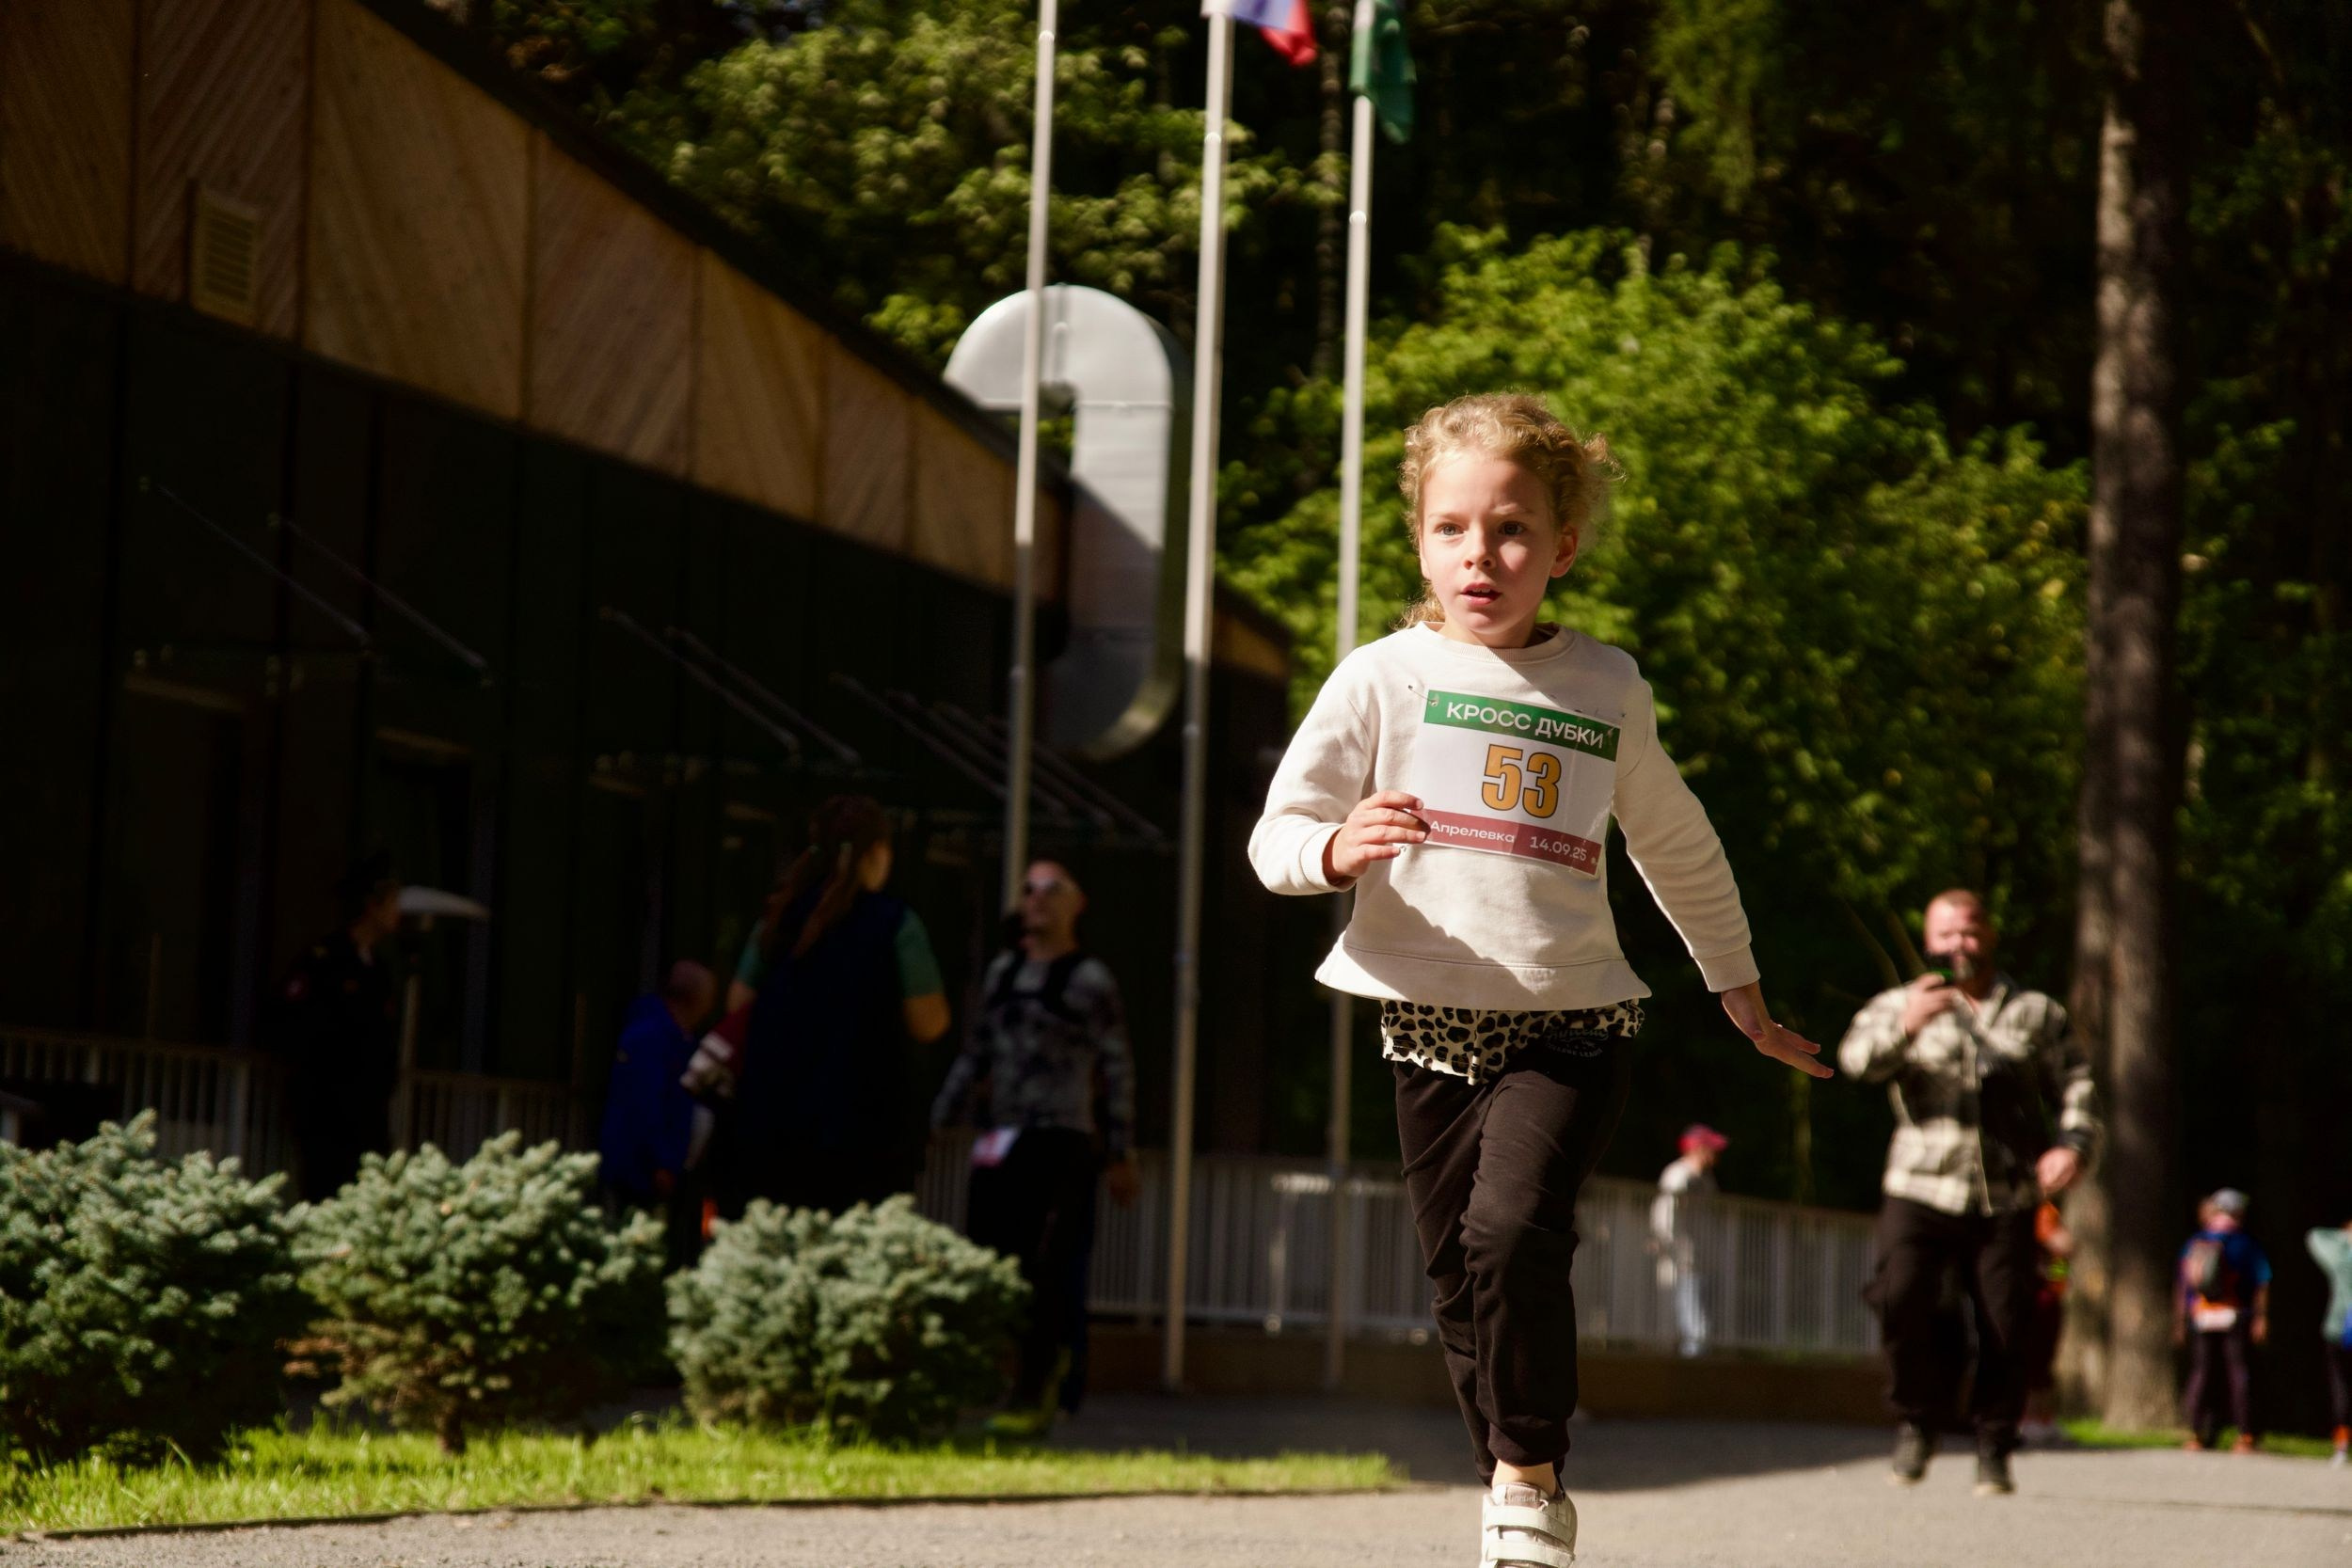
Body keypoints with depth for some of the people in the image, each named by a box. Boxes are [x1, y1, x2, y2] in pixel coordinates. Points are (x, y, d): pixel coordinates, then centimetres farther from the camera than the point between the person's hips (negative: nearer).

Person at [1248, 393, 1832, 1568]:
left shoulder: (1607, 689, 8)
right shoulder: (1384, 678, 2)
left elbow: (1677, 848, 23)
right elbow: (1274, 836, 1)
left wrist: (1740, 990, 29)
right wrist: (1339, 846, -22)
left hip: (1572, 1022, -1)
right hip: (1433, 1022, 1)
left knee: (1513, 1233, -23)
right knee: (1461, 1284, 6)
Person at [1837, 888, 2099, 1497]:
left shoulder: (2035, 1013, 16)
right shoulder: (1900, 1006, 12)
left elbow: (2075, 1082, 12)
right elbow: (1858, 1058, -7)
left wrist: (2073, 1144, -8)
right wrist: (1903, 1026, -28)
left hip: (2007, 1200, 1)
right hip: (1921, 1191, -1)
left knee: (2005, 1328, -5)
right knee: (1900, 1300, -20)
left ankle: (1994, 1452, 11)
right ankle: (1920, 1414, 2)